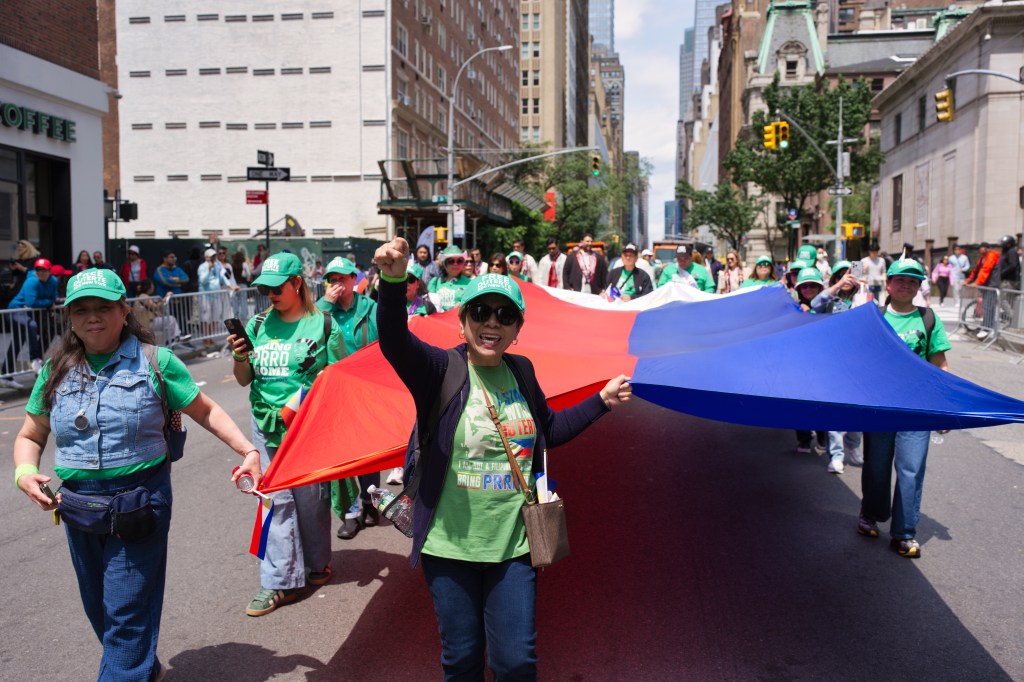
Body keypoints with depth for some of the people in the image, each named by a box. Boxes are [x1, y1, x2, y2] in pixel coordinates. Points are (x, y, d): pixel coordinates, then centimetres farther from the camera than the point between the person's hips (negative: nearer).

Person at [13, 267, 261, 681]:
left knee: (128, 615, -3)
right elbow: (30, 437, 14)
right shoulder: (57, 370, 6)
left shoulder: (155, 361, -4)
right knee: (99, 611, 19)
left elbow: (206, 412, 1)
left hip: (139, 505, -5)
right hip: (78, 505, 5)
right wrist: (25, 473, -7)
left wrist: (247, 450, -11)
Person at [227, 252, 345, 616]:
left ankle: (316, 563, 28)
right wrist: (239, 357, -8)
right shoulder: (258, 324, 8)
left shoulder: (323, 325, -2)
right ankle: (279, 580, 8)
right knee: (275, 499, 3)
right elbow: (244, 380, 11)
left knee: (310, 496, 6)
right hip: (267, 425, 3)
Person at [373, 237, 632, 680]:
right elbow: (394, 341, -30)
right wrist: (393, 281, -48)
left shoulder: (521, 372, 4)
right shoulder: (442, 369, -9)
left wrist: (602, 400, 15)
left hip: (513, 545, 3)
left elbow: (548, 431, 20)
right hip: (450, 545, -2)